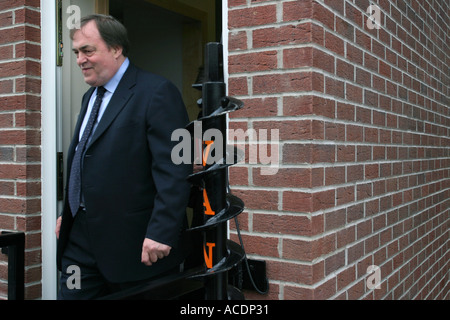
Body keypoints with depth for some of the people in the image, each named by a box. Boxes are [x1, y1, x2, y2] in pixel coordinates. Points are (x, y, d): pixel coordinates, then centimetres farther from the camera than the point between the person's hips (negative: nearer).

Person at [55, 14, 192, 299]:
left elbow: (174, 170, -19)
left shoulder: (157, 92, -12)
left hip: (134, 242, -7)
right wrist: (68, 214, 18)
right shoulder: (90, 96, 16)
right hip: (80, 237, 8)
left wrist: (161, 233, -23)